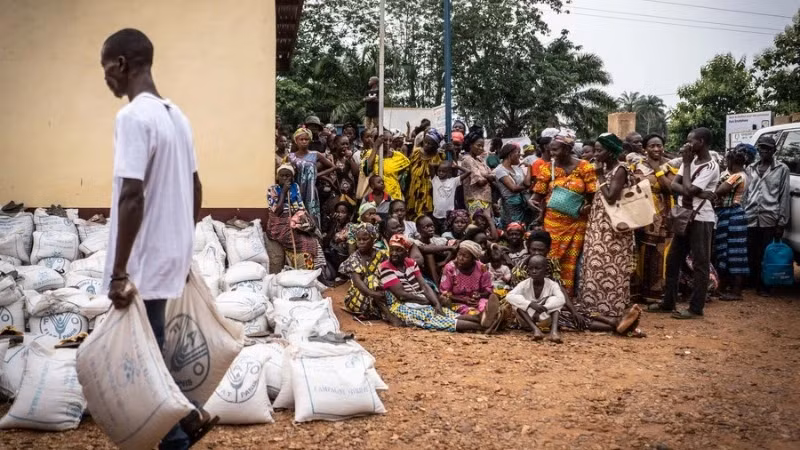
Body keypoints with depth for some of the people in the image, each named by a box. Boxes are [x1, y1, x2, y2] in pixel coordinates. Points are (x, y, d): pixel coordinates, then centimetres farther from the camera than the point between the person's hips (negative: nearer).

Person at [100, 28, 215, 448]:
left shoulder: (133, 117, -18)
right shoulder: (176, 115, 9)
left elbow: (133, 196, -25)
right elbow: (194, 188, 15)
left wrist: (119, 272, -22)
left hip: (145, 261, -8)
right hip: (171, 255, 8)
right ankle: (186, 415, 26)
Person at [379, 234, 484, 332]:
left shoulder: (411, 263, 12)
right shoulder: (386, 268, -7)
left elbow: (424, 286, 4)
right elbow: (401, 295, -14)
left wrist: (437, 304, -13)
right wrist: (426, 300, -6)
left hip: (423, 305, 7)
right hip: (403, 307, -6)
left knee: (448, 314, -19)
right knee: (436, 320, -28)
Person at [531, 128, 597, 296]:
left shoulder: (585, 167, -4)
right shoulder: (547, 168, -1)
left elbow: (592, 194, 0)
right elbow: (540, 195, 0)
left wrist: (588, 206, -15)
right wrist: (540, 216, -10)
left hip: (577, 222, 0)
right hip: (553, 222, 0)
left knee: (571, 259, 6)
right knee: (552, 257, 1)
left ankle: (568, 293, 16)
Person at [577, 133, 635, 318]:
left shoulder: (620, 170, -13)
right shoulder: (605, 168, 11)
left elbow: (610, 197, -22)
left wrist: (600, 175, -14)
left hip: (613, 226, -8)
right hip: (599, 224, 8)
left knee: (610, 266, -4)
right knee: (597, 264, 10)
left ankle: (611, 306, 3)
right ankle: (597, 303, 18)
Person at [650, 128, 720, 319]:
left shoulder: (711, 167, -14)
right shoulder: (691, 161, 11)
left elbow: (689, 190, -20)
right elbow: (674, 185, 2)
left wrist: (686, 163, -11)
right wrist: (695, 193, -17)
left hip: (701, 220, -9)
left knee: (700, 264, -2)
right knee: (672, 260, 11)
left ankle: (696, 308, 3)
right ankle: (668, 303, 20)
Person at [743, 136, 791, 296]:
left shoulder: (782, 169, 3)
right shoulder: (751, 169, 14)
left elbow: (785, 197, -1)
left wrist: (782, 222, -6)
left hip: (769, 219, -3)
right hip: (750, 219, 3)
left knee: (766, 255, 1)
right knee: (751, 254, 5)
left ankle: (764, 286, 10)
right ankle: (753, 283, 17)